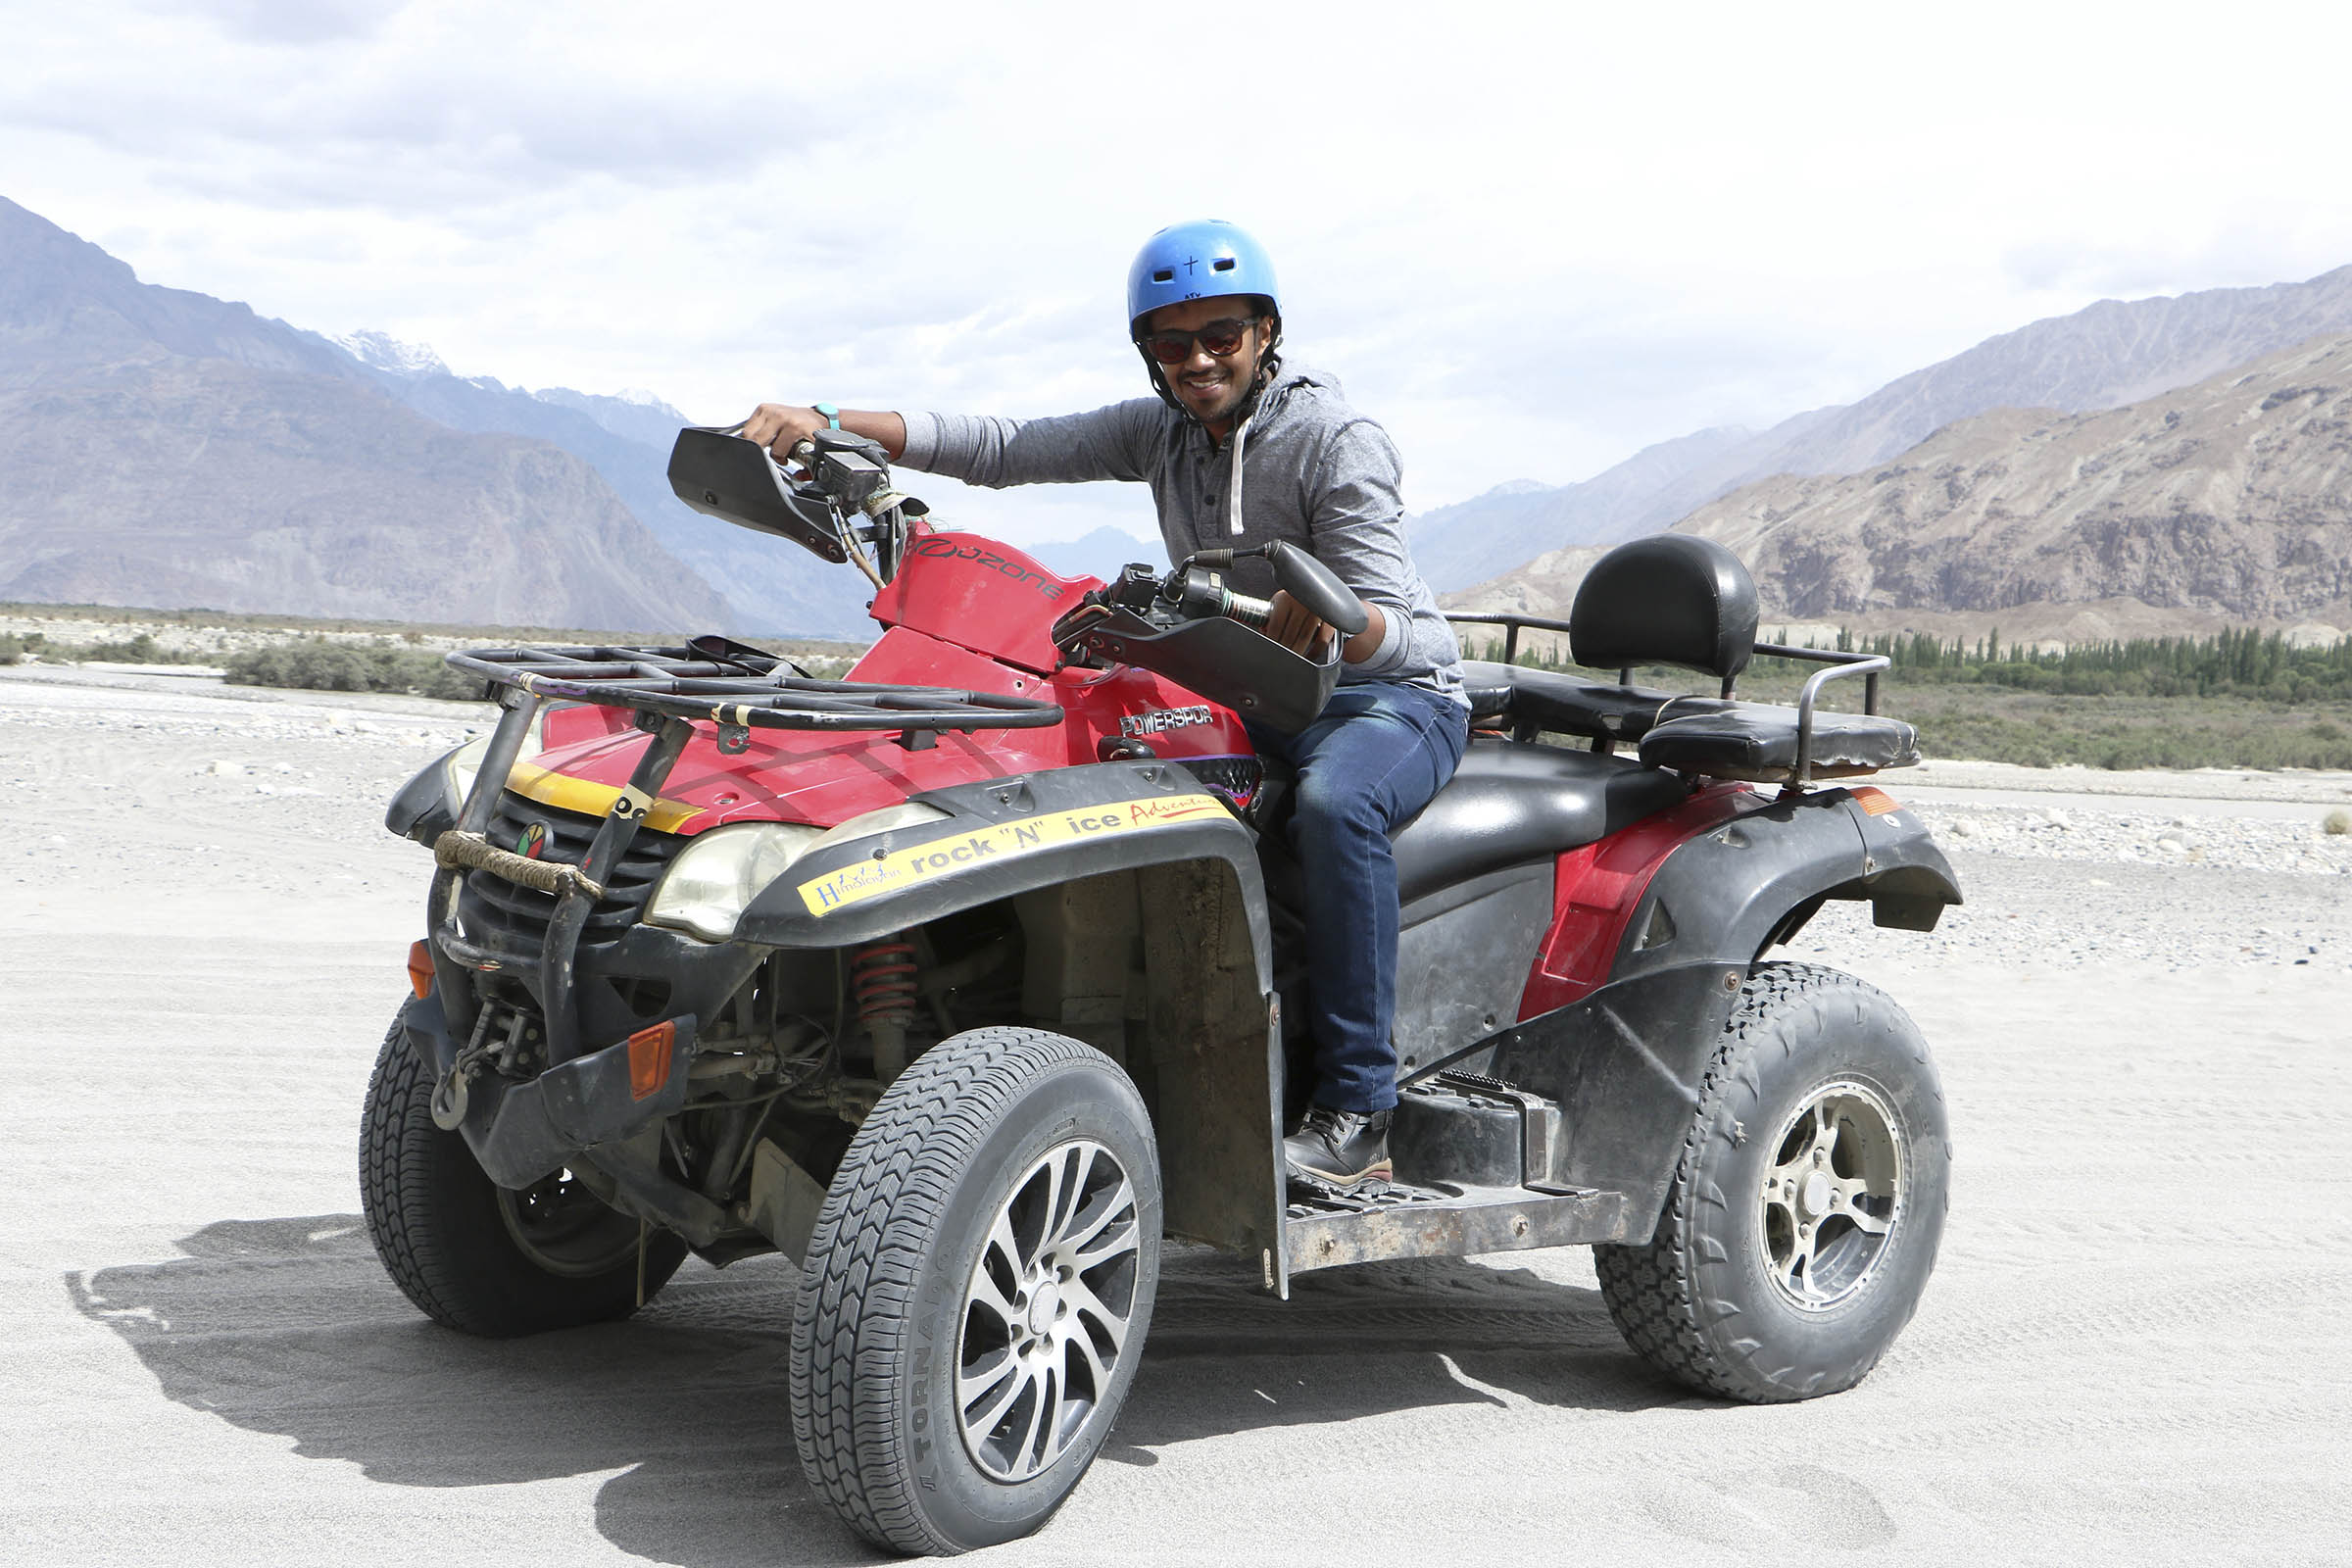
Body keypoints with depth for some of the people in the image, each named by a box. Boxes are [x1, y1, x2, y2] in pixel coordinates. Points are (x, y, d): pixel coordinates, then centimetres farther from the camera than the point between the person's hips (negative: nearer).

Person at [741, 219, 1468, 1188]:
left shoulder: (1337, 442, -14)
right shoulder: (1162, 431, 5)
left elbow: (1390, 632, -22)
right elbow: (1003, 448, -2)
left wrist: (1330, 624, -47)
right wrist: (828, 423, -12)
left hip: (1394, 693, -6)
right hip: (1252, 700, 7)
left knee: (1334, 803, -39)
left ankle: (1355, 1114, -32)